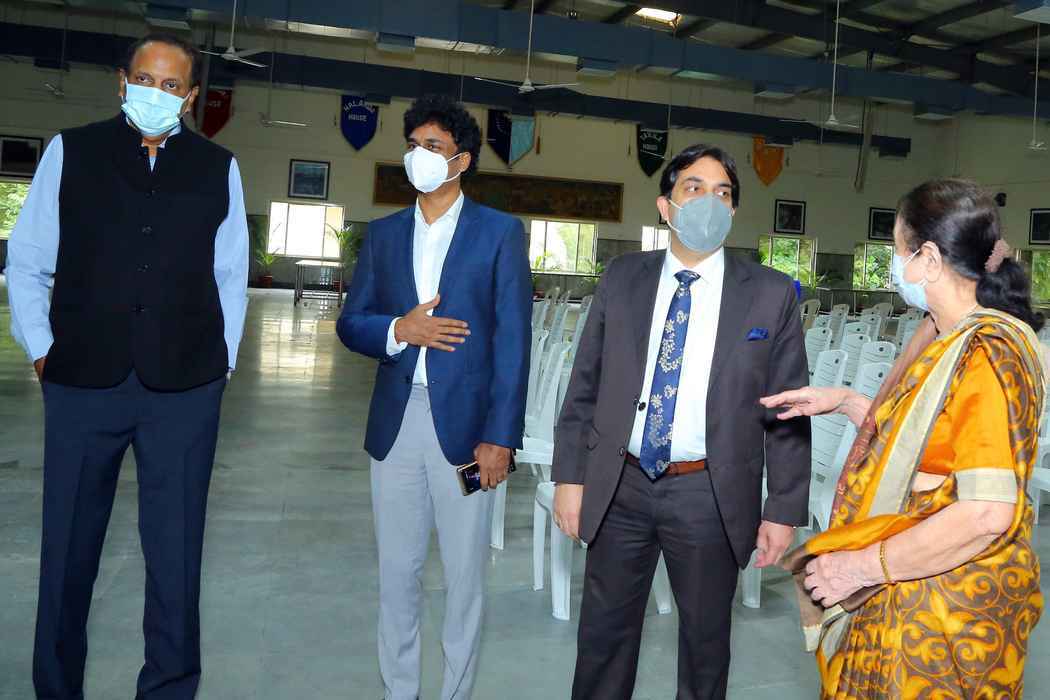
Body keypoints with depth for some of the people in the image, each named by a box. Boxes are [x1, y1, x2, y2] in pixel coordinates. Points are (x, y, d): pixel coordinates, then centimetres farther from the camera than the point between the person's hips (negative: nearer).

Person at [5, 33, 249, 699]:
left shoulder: (219, 168, 8)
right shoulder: (71, 152, 6)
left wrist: (221, 364, 6)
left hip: (185, 390, 0)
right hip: (82, 383, 0)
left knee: (175, 551, 6)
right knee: (69, 547, 11)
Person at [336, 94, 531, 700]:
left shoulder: (501, 232, 0)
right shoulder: (383, 233, 12)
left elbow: (512, 341, -5)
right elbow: (350, 323, 10)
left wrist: (500, 437, -11)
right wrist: (398, 329, -12)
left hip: (464, 424, -3)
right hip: (395, 423, 4)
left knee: (465, 575, 8)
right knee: (397, 570, 14)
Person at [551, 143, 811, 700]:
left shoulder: (771, 294, -4)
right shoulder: (622, 279, 2)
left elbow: (787, 412, -2)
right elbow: (584, 387, 4)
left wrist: (784, 509, -4)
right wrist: (570, 476, 0)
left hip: (710, 494, -1)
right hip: (621, 486, 2)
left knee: (705, 638, 17)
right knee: (604, 631, 16)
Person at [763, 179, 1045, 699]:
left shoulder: (987, 354, -23)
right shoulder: (946, 335, 7)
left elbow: (987, 513, -30)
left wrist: (863, 565, -23)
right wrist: (842, 401, 6)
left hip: (942, 611, -9)